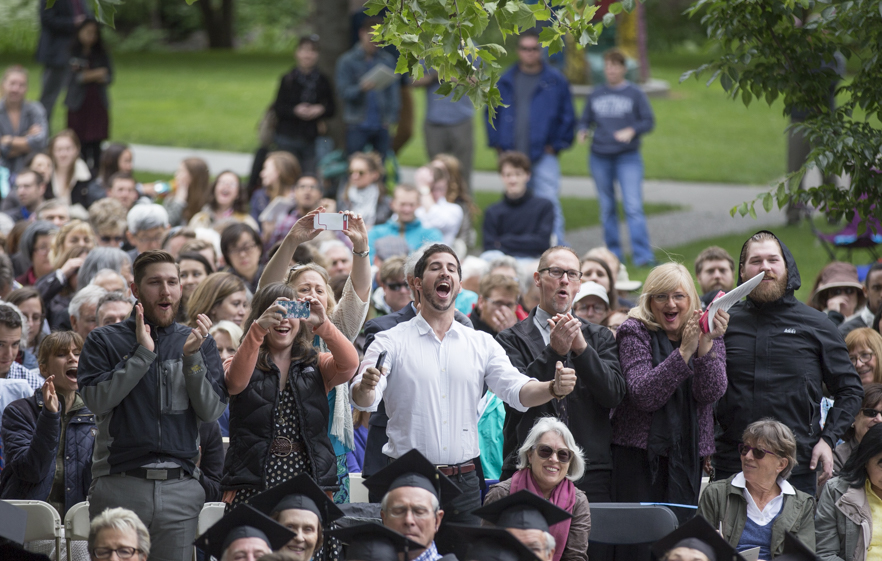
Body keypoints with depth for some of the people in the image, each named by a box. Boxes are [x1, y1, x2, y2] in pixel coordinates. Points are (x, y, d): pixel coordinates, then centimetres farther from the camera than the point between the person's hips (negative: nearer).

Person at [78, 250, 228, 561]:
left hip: (179, 488, 2)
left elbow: (211, 412, 2)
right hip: (120, 487, -2)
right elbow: (98, 400, -9)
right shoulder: (105, 341, 6)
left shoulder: (198, 343, 12)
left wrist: (192, 357, -11)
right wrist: (142, 353, -12)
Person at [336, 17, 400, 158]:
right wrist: (361, 88, -24)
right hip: (358, 126, -3)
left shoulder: (387, 60, 10)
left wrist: (391, 117, 2)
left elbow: (393, 89, 13)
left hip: (381, 125, 3)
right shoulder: (347, 61, 3)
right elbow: (343, 91, -4)